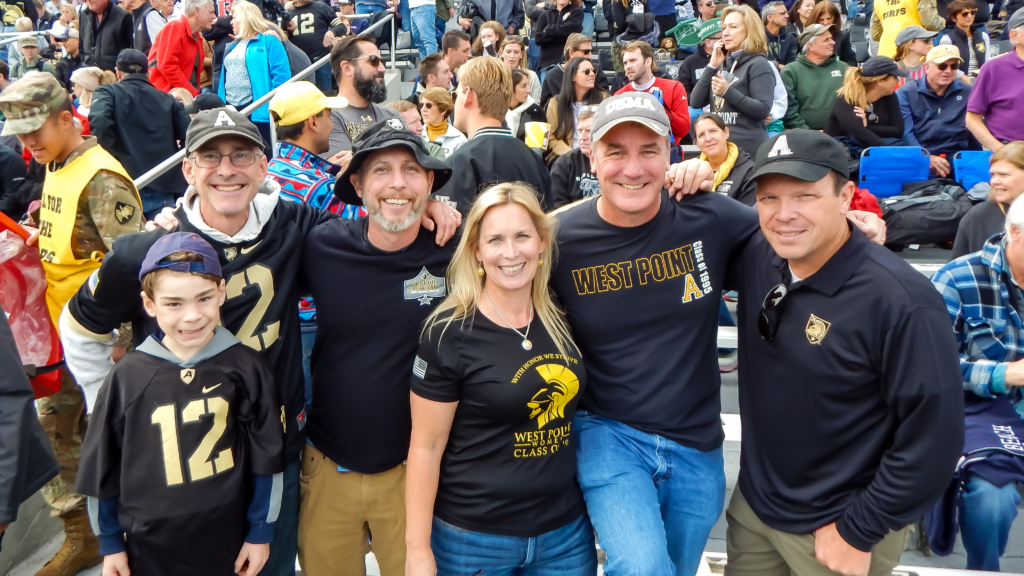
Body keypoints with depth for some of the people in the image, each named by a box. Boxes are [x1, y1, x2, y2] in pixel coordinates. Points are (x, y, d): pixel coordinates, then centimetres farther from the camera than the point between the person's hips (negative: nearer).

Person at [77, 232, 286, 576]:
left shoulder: (246, 369, -9)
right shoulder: (127, 377, -7)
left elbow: (266, 459, -2)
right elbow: (101, 467, 3)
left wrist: (261, 532, 2)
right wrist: (110, 543, 8)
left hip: (228, 544, -1)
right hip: (148, 548, 1)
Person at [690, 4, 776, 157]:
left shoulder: (758, 64, -6)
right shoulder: (723, 64, 15)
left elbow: (763, 110, -17)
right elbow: (695, 102, 5)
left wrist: (728, 92, -22)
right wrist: (712, 66, 0)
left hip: (748, 148, -7)